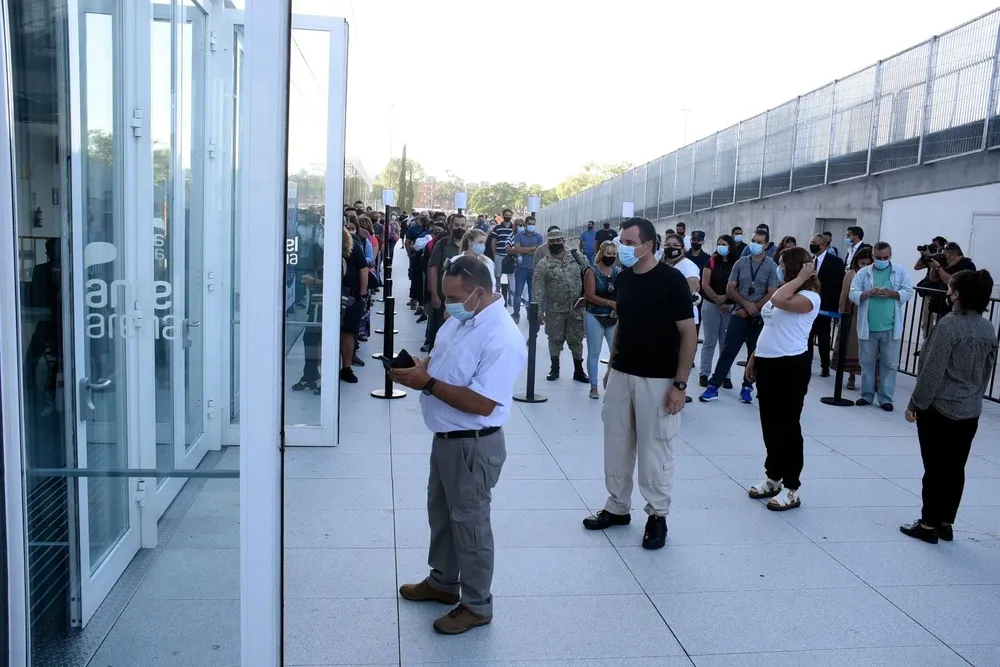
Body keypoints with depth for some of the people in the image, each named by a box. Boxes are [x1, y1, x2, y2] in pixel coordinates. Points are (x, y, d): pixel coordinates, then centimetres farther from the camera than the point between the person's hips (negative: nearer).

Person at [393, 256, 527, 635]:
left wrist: (426, 384, -27)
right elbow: (442, 361, 15)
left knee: (469, 523, 6)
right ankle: (443, 582, 44)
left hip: (474, 446, -9)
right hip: (446, 438, 9)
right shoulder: (460, 319, 2)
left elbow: (483, 403, -30)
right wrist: (420, 366, -8)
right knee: (441, 513, 23)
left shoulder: (502, 339, -27)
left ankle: (477, 606, 25)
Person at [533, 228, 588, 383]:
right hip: (555, 311, -1)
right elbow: (538, 290, -8)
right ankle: (555, 369, 25)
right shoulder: (543, 265, -6)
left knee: (576, 340, 9)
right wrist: (539, 311, -13)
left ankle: (579, 371, 21)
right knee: (555, 340, 10)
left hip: (576, 309, 2)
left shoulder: (576, 259, 2)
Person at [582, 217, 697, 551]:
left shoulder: (671, 279, -12)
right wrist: (611, 366, 14)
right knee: (616, 446, 12)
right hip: (621, 375, 6)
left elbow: (688, 333, -12)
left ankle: (657, 516, 19)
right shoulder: (623, 279, 5)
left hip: (657, 380, -6)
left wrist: (680, 384, -15)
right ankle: (617, 507, 27)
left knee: (655, 450, 4)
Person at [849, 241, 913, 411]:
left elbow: (908, 292, -2)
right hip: (867, 327, 1)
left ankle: (886, 398, 12)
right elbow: (853, 294, -2)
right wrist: (867, 293, -20)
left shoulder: (901, 271, 3)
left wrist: (891, 293, -18)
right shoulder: (863, 272, 4)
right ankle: (867, 395, 22)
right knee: (867, 362, 11)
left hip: (891, 327, -1)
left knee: (890, 364, 4)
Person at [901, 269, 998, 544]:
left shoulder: (949, 325, -18)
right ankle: (946, 523, 21)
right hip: (970, 412, 7)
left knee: (935, 468, 1)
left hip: (938, 409, -7)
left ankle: (929, 525, 9)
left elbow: (933, 370, -17)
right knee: (955, 469, 12)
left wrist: (915, 403, -9)